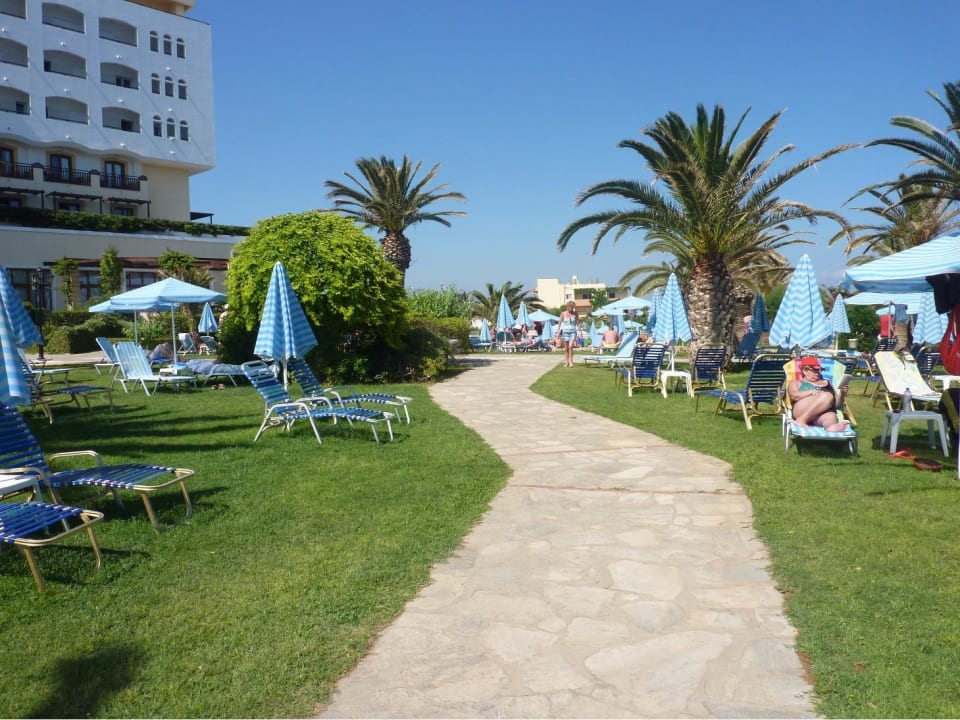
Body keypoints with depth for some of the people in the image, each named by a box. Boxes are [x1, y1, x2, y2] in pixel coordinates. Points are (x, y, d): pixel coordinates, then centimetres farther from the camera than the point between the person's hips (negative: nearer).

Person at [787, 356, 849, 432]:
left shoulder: (826, 383, 32)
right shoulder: (796, 382, 23)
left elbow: (836, 403, 23)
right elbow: (794, 395, 0)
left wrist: (842, 394, 3)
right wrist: (811, 392, -14)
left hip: (824, 412, 3)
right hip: (802, 411, -3)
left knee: (831, 416, -35)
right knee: (827, 396, -30)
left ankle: (832, 426, -72)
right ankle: (801, 420, -42)